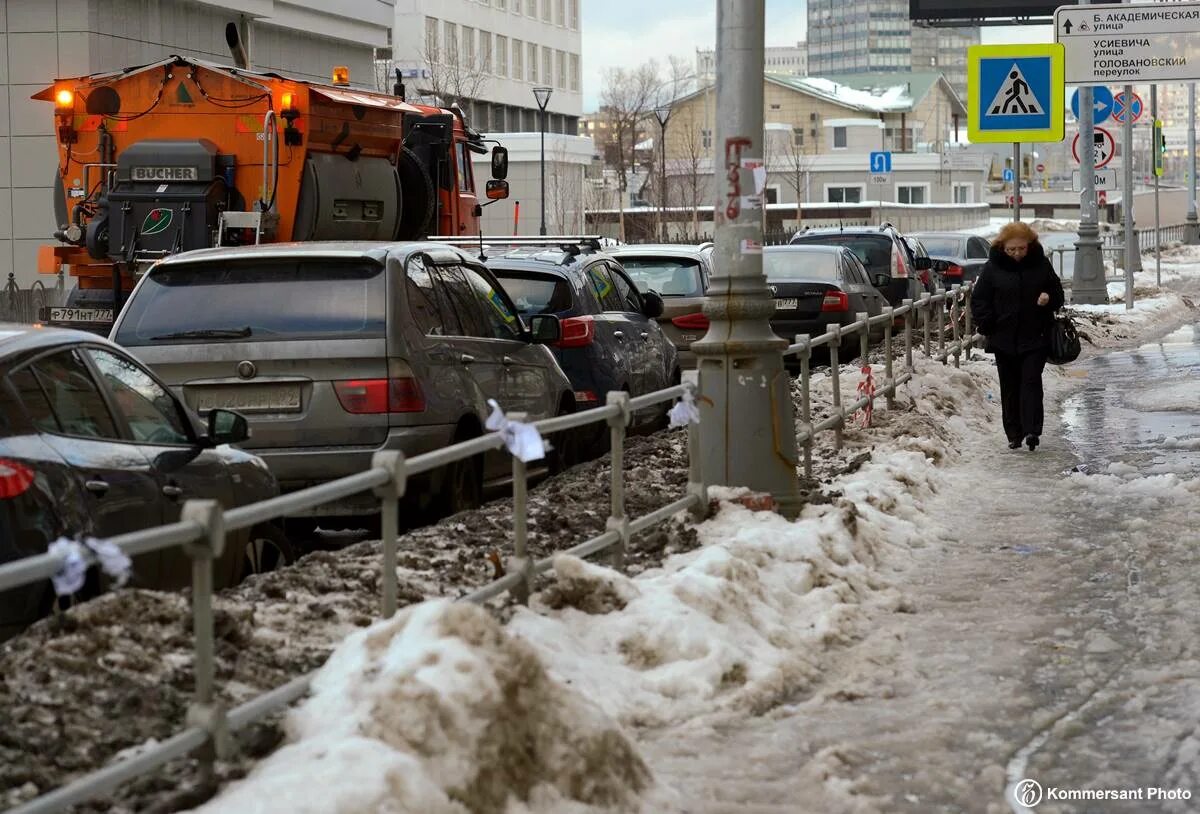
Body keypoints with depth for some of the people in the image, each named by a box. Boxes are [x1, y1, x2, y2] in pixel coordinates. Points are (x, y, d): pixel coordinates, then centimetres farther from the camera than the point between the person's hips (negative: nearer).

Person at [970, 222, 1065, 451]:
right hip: (1004, 339, 1)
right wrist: (988, 326, -6)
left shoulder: (1041, 264, 1)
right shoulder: (993, 268, -1)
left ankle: (1032, 430, -15)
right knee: (1010, 387, 7)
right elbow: (978, 301, 5)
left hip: (1035, 338, -1)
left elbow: (1058, 294, 11)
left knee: (1031, 382, -9)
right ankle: (1014, 434, 14)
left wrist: (1049, 299, -13)